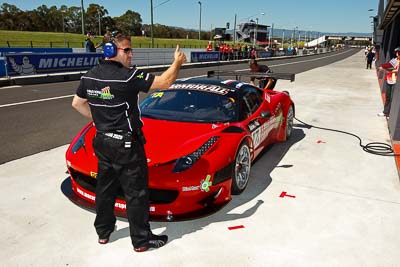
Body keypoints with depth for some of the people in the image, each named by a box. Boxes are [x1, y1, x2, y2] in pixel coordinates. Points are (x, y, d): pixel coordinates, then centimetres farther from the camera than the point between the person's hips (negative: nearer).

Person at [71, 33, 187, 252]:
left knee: (105, 187, 20)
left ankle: (103, 231, 36)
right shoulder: (127, 77, -20)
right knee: (136, 193, 4)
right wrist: (178, 62, -3)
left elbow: (77, 103, 15)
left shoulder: (89, 77, 3)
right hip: (126, 145, -7)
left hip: (102, 142, 8)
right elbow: (164, 83, -18)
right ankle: (141, 240, 17)